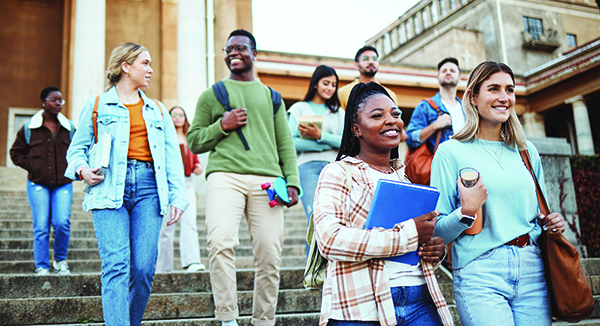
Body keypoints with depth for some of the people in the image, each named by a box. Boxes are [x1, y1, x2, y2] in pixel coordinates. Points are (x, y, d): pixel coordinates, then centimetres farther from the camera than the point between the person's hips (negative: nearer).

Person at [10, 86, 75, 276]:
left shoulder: (69, 128, 9)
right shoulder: (28, 128, 3)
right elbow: (16, 152, 12)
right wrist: (32, 167, -1)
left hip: (63, 184, 1)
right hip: (38, 184, -1)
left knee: (62, 223, -12)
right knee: (41, 227, -2)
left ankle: (60, 260, 11)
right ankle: (42, 267, 11)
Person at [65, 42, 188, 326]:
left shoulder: (158, 111, 23)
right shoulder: (97, 105, 14)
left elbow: (173, 158, 17)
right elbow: (77, 148, 14)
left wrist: (177, 196, 6)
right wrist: (81, 169, -9)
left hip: (148, 188, 2)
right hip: (109, 189, -2)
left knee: (144, 268, -6)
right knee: (116, 265, -15)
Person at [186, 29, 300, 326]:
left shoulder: (271, 96, 24)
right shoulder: (211, 95, 20)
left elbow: (286, 144, 20)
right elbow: (194, 142, 17)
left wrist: (292, 181, 6)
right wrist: (222, 126, 0)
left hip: (266, 179, 2)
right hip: (225, 175, -1)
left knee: (269, 255, -4)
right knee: (221, 242, -24)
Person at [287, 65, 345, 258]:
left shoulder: (338, 112, 23)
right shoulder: (298, 109, 14)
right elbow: (291, 143, 0)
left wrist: (320, 136, -9)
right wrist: (331, 143, -4)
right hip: (309, 167, -3)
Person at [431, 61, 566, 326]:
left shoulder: (526, 151, 13)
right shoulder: (451, 152, -2)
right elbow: (437, 230, -4)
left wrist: (549, 224, 3)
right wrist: (466, 212, -20)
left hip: (531, 272, 5)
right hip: (479, 275, -4)